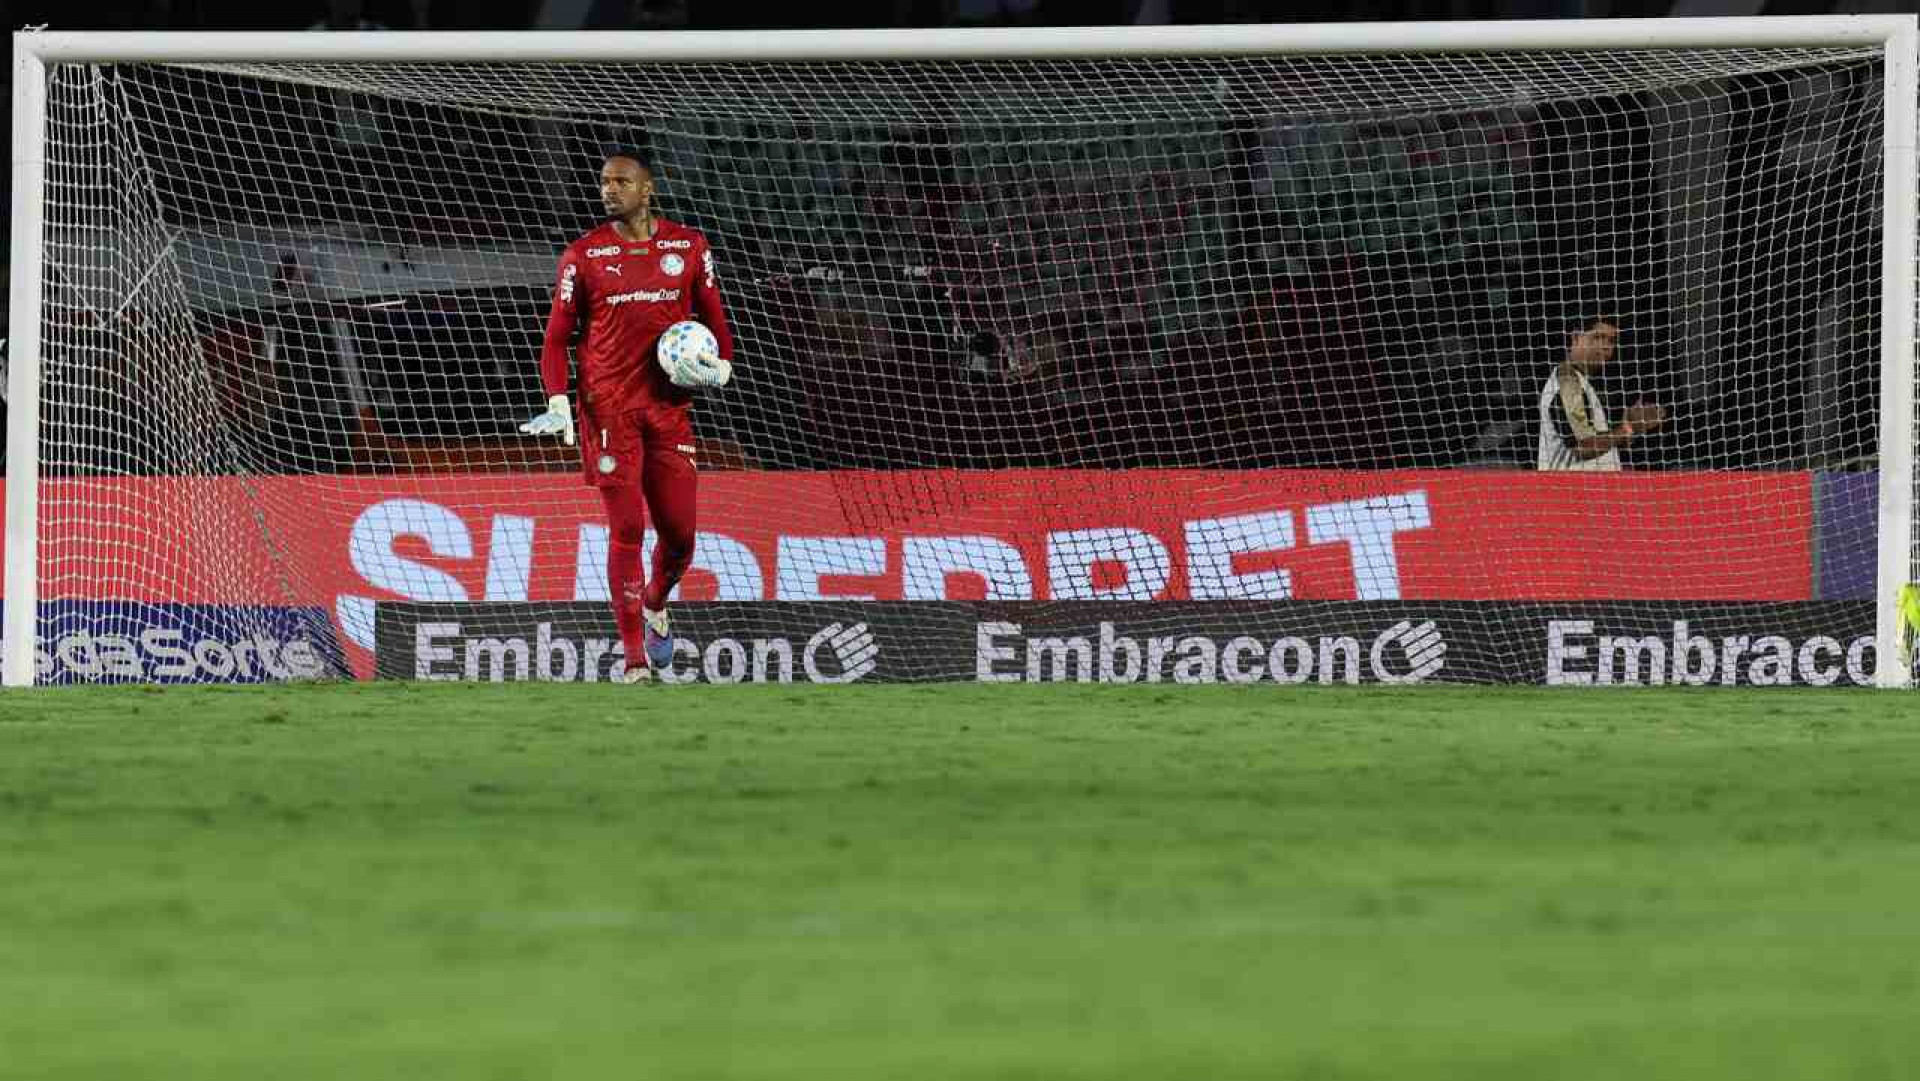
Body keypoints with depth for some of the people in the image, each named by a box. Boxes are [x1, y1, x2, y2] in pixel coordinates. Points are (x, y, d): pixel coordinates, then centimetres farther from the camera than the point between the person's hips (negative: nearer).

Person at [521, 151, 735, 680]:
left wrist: (722, 365, -3)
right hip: (608, 409, -2)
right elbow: (557, 336, 3)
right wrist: (558, 401, -11)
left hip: (670, 406, 2)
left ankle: (654, 605, 36)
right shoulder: (584, 255, 1)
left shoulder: (688, 246, 7)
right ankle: (634, 660, -4)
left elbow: (712, 316, 17)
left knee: (679, 533, 3)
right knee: (626, 531, -8)